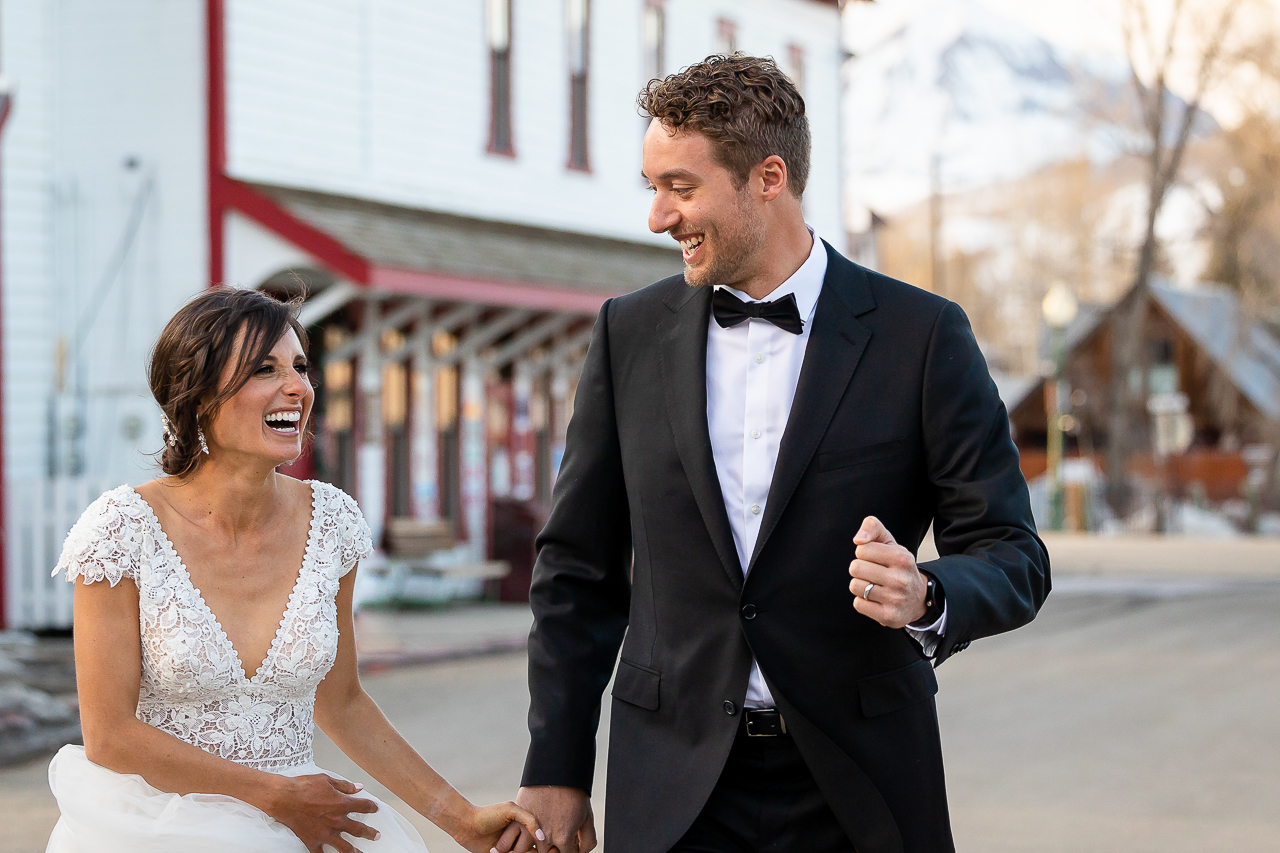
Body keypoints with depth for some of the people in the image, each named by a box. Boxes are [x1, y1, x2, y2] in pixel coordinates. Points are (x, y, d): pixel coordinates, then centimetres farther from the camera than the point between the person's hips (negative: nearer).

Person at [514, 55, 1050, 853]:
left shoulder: (921, 335, -5)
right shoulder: (631, 333, 4)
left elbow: (1012, 558, -3)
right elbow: (578, 567, 8)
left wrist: (927, 598, -25)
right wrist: (556, 766, 5)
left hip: (857, 787, -2)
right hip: (675, 786, 2)